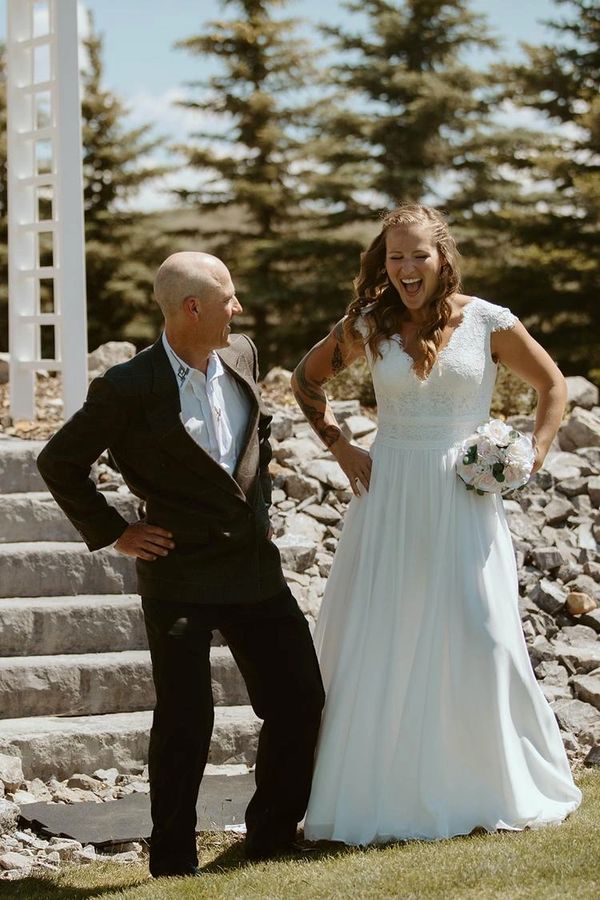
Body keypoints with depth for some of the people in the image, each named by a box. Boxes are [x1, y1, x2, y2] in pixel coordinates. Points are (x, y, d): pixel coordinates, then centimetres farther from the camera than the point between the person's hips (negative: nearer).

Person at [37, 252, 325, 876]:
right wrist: (112, 533, -6)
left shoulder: (242, 356, 4)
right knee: (184, 720, 0)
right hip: (179, 576, -6)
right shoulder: (129, 389, -15)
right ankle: (172, 859, 14)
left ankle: (272, 836, 24)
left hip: (254, 564, 6)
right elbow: (59, 462, -5)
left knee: (300, 700, 8)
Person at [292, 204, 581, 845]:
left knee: (480, 640, 0)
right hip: (388, 497, 2)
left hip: (463, 498, -2)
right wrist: (338, 445, 6)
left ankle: (499, 788, 19)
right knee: (376, 644, 2)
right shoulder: (368, 327, 2)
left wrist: (530, 458, -2)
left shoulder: (487, 323, -3)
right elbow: (306, 379, 17)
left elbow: (552, 385, 9)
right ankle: (376, 795, 10)